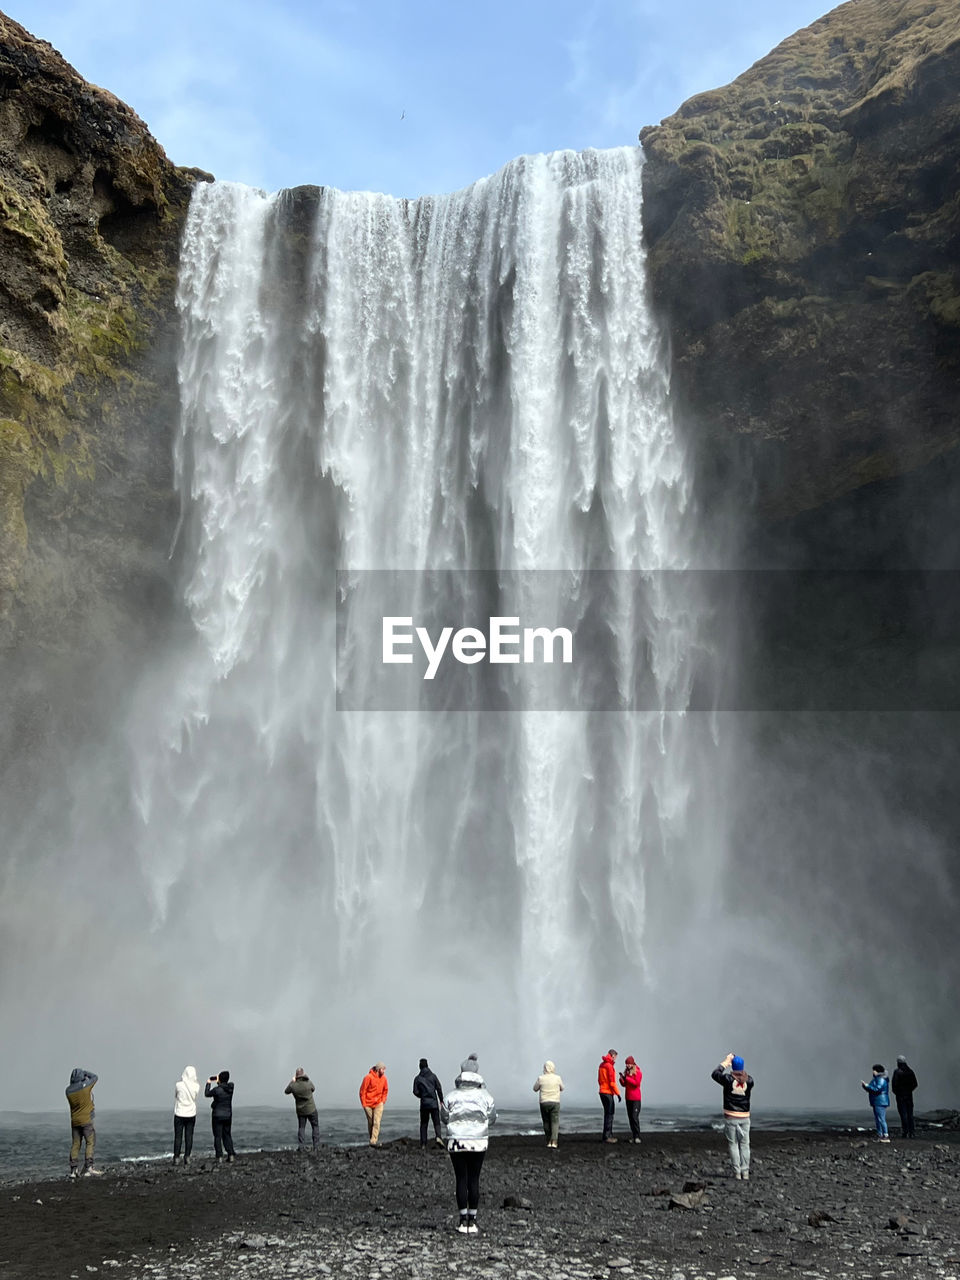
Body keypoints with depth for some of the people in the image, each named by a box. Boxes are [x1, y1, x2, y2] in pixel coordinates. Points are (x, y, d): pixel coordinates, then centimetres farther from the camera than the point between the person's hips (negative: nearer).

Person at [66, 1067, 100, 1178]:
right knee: (90, 1143, -2)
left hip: (74, 1121, 5)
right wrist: (85, 1072, 16)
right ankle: (88, 1168, -10)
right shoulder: (85, 1086, -12)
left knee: (75, 1145, 8)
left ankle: (73, 1170, 7)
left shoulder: (68, 1090, -2)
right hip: (86, 1120, -5)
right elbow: (95, 1077, 4)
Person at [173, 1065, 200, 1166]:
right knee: (189, 1136, 8)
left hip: (179, 1114, -2)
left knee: (178, 1137, 5)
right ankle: (187, 1157, 7)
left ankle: (176, 1158, 4)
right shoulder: (196, 1086, -8)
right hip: (191, 1114, 2)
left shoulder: (179, 1085, -15)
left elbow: (175, 1095, 4)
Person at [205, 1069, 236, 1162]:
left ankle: (219, 1157, -2)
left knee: (217, 1136, 2)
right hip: (228, 1115, 5)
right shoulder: (230, 1087, -5)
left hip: (217, 1115, -5)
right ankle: (231, 1155, 8)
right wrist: (218, 1082, 23)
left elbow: (206, 1094, -1)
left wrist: (208, 1083, 9)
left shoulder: (216, 1089, -19)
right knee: (227, 1135, 14)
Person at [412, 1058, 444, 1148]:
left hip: (424, 1104, 1)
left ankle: (423, 1144, 5)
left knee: (423, 1124, 9)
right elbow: (439, 1088, -2)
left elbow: (415, 1092, -3)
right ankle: (438, 1136, -22)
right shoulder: (432, 1076, 1)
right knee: (436, 1122, 4)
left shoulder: (417, 1078, 1)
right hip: (434, 1103, 0)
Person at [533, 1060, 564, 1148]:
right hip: (555, 1102, -1)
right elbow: (561, 1089, 13)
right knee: (555, 1122, 0)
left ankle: (548, 1142, 15)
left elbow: (535, 1089, 9)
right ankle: (554, 1142, -13)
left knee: (546, 1122, 12)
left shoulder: (540, 1078, -5)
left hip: (544, 1102, 1)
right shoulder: (557, 1078, -4)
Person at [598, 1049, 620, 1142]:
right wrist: (618, 1093, -13)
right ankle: (606, 1136, -6)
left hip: (602, 1091, 9)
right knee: (609, 1114, -5)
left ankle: (609, 1135, 21)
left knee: (608, 1113, 16)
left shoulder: (602, 1065, 14)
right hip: (608, 1093, -9)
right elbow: (612, 1082, -18)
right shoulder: (609, 1066, -15)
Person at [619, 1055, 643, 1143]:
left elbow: (636, 1083, -18)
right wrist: (621, 1079, -7)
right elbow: (624, 1084, 13)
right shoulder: (626, 1072, 12)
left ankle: (637, 1136, -9)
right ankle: (633, 1136, 9)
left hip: (636, 1098, -6)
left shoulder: (638, 1072, -7)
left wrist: (626, 1078, -20)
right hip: (628, 1098, 6)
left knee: (635, 1117, -12)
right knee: (630, 1117, 5)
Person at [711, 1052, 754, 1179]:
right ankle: (745, 1172, 6)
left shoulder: (729, 1079, -13)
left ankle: (737, 1173, 1)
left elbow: (714, 1074, 2)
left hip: (730, 1117, -2)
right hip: (744, 1117, 2)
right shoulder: (749, 1081, -5)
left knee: (733, 1145, 4)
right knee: (744, 1145, 9)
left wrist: (726, 1062, 7)